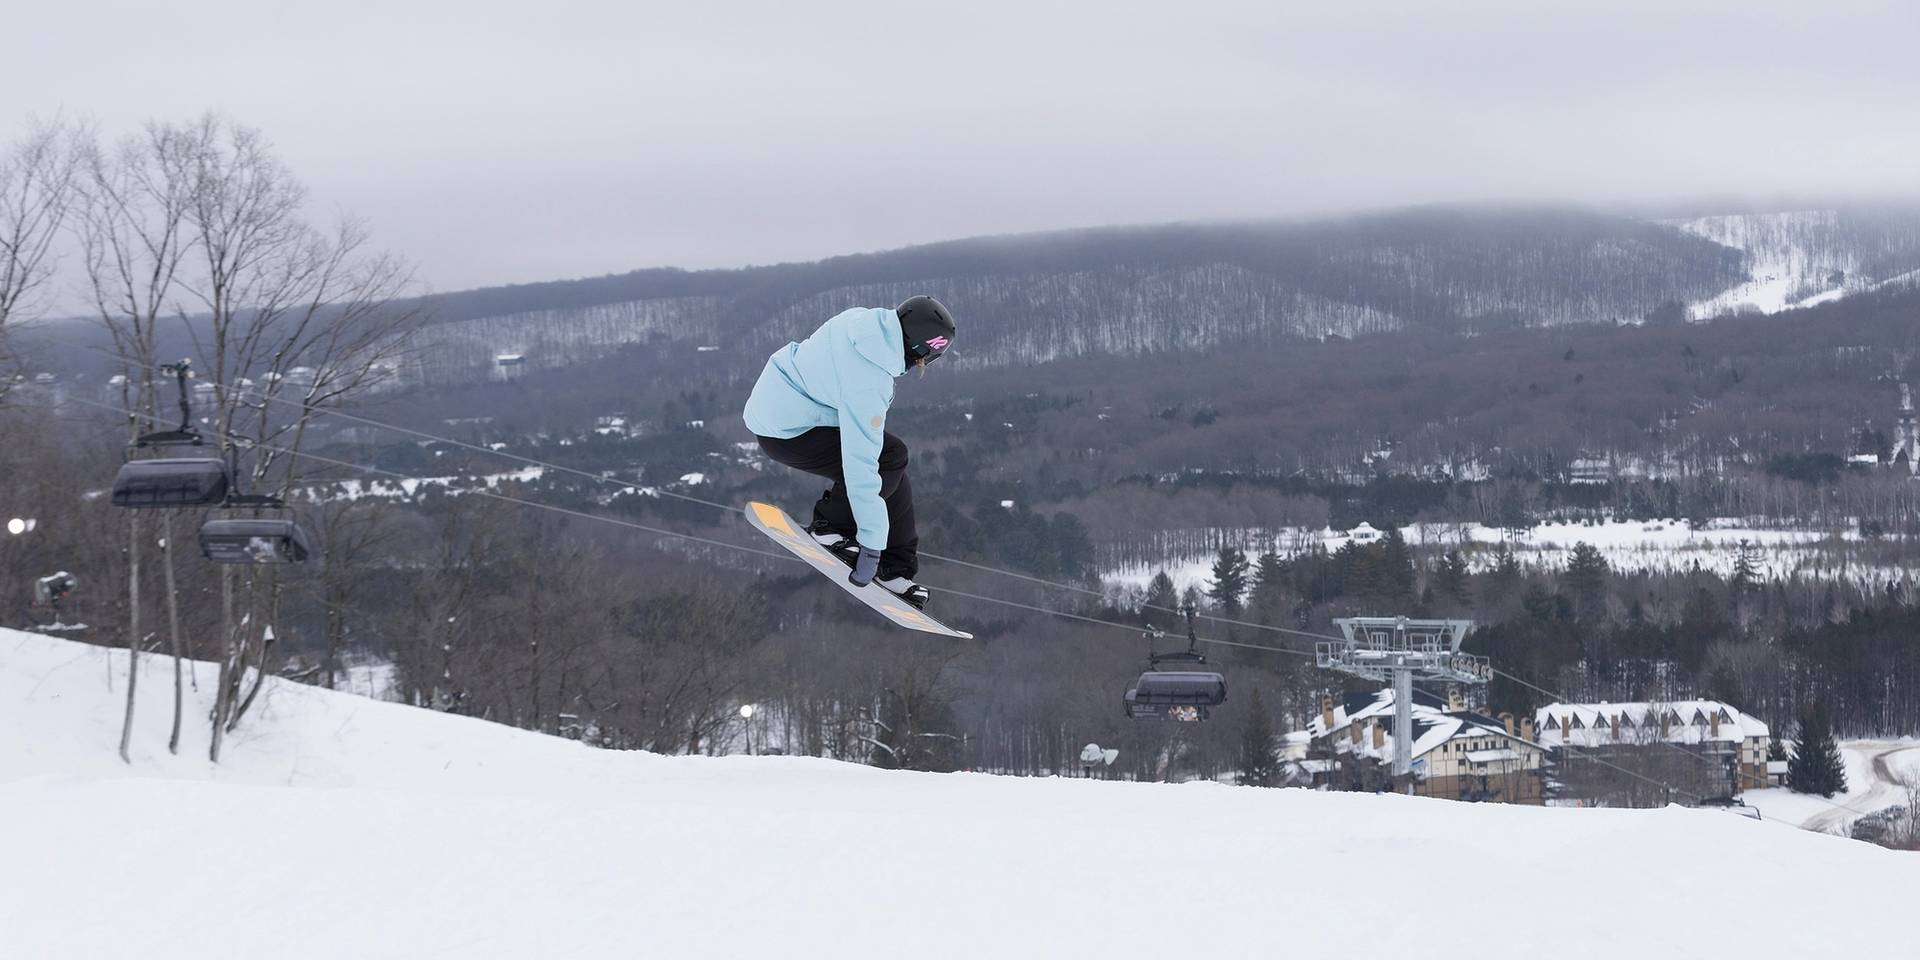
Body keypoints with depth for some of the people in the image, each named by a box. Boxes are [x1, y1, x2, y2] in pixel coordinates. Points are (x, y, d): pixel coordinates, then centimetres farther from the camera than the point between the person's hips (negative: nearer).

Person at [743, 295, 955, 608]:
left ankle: (897, 570, 14)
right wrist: (870, 547, -24)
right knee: (891, 457, -16)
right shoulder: (867, 386, -32)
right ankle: (828, 528, -1)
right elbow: (861, 466, -30)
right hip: (786, 434, -10)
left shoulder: (862, 319, -9)